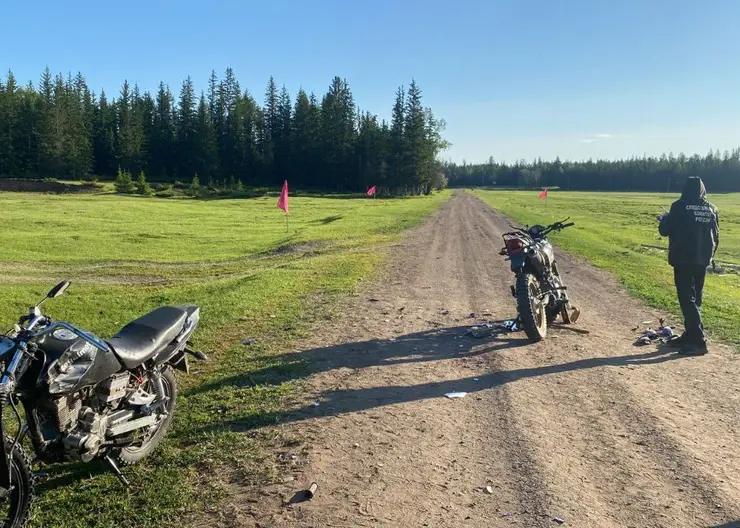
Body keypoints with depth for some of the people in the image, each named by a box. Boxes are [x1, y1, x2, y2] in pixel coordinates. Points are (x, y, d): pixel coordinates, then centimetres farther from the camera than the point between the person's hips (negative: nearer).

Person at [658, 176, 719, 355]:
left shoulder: (679, 206, -10)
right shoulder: (711, 209, 6)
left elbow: (664, 230, -4)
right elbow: (716, 235, 13)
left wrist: (663, 219, 17)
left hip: (683, 259, -6)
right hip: (702, 259, 6)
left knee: (687, 298, -6)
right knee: (696, 298, 15)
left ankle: (698, 340, -11)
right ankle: (691, 335, 23)